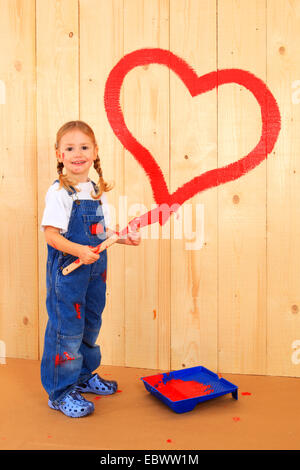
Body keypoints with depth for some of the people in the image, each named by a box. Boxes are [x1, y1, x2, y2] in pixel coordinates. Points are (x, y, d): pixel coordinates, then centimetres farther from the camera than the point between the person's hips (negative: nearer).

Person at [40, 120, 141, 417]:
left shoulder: (98, 191, 8)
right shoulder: (58, 192, -13)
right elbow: (51, 234, -18)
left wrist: (123, 237, 1)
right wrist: (78, 251, -30)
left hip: (95, 269, 7)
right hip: (66, 270, -7)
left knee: (91, 325, 19)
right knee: (67, 330, 0)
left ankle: (84, 376, 38)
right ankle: (60, 392, 16)